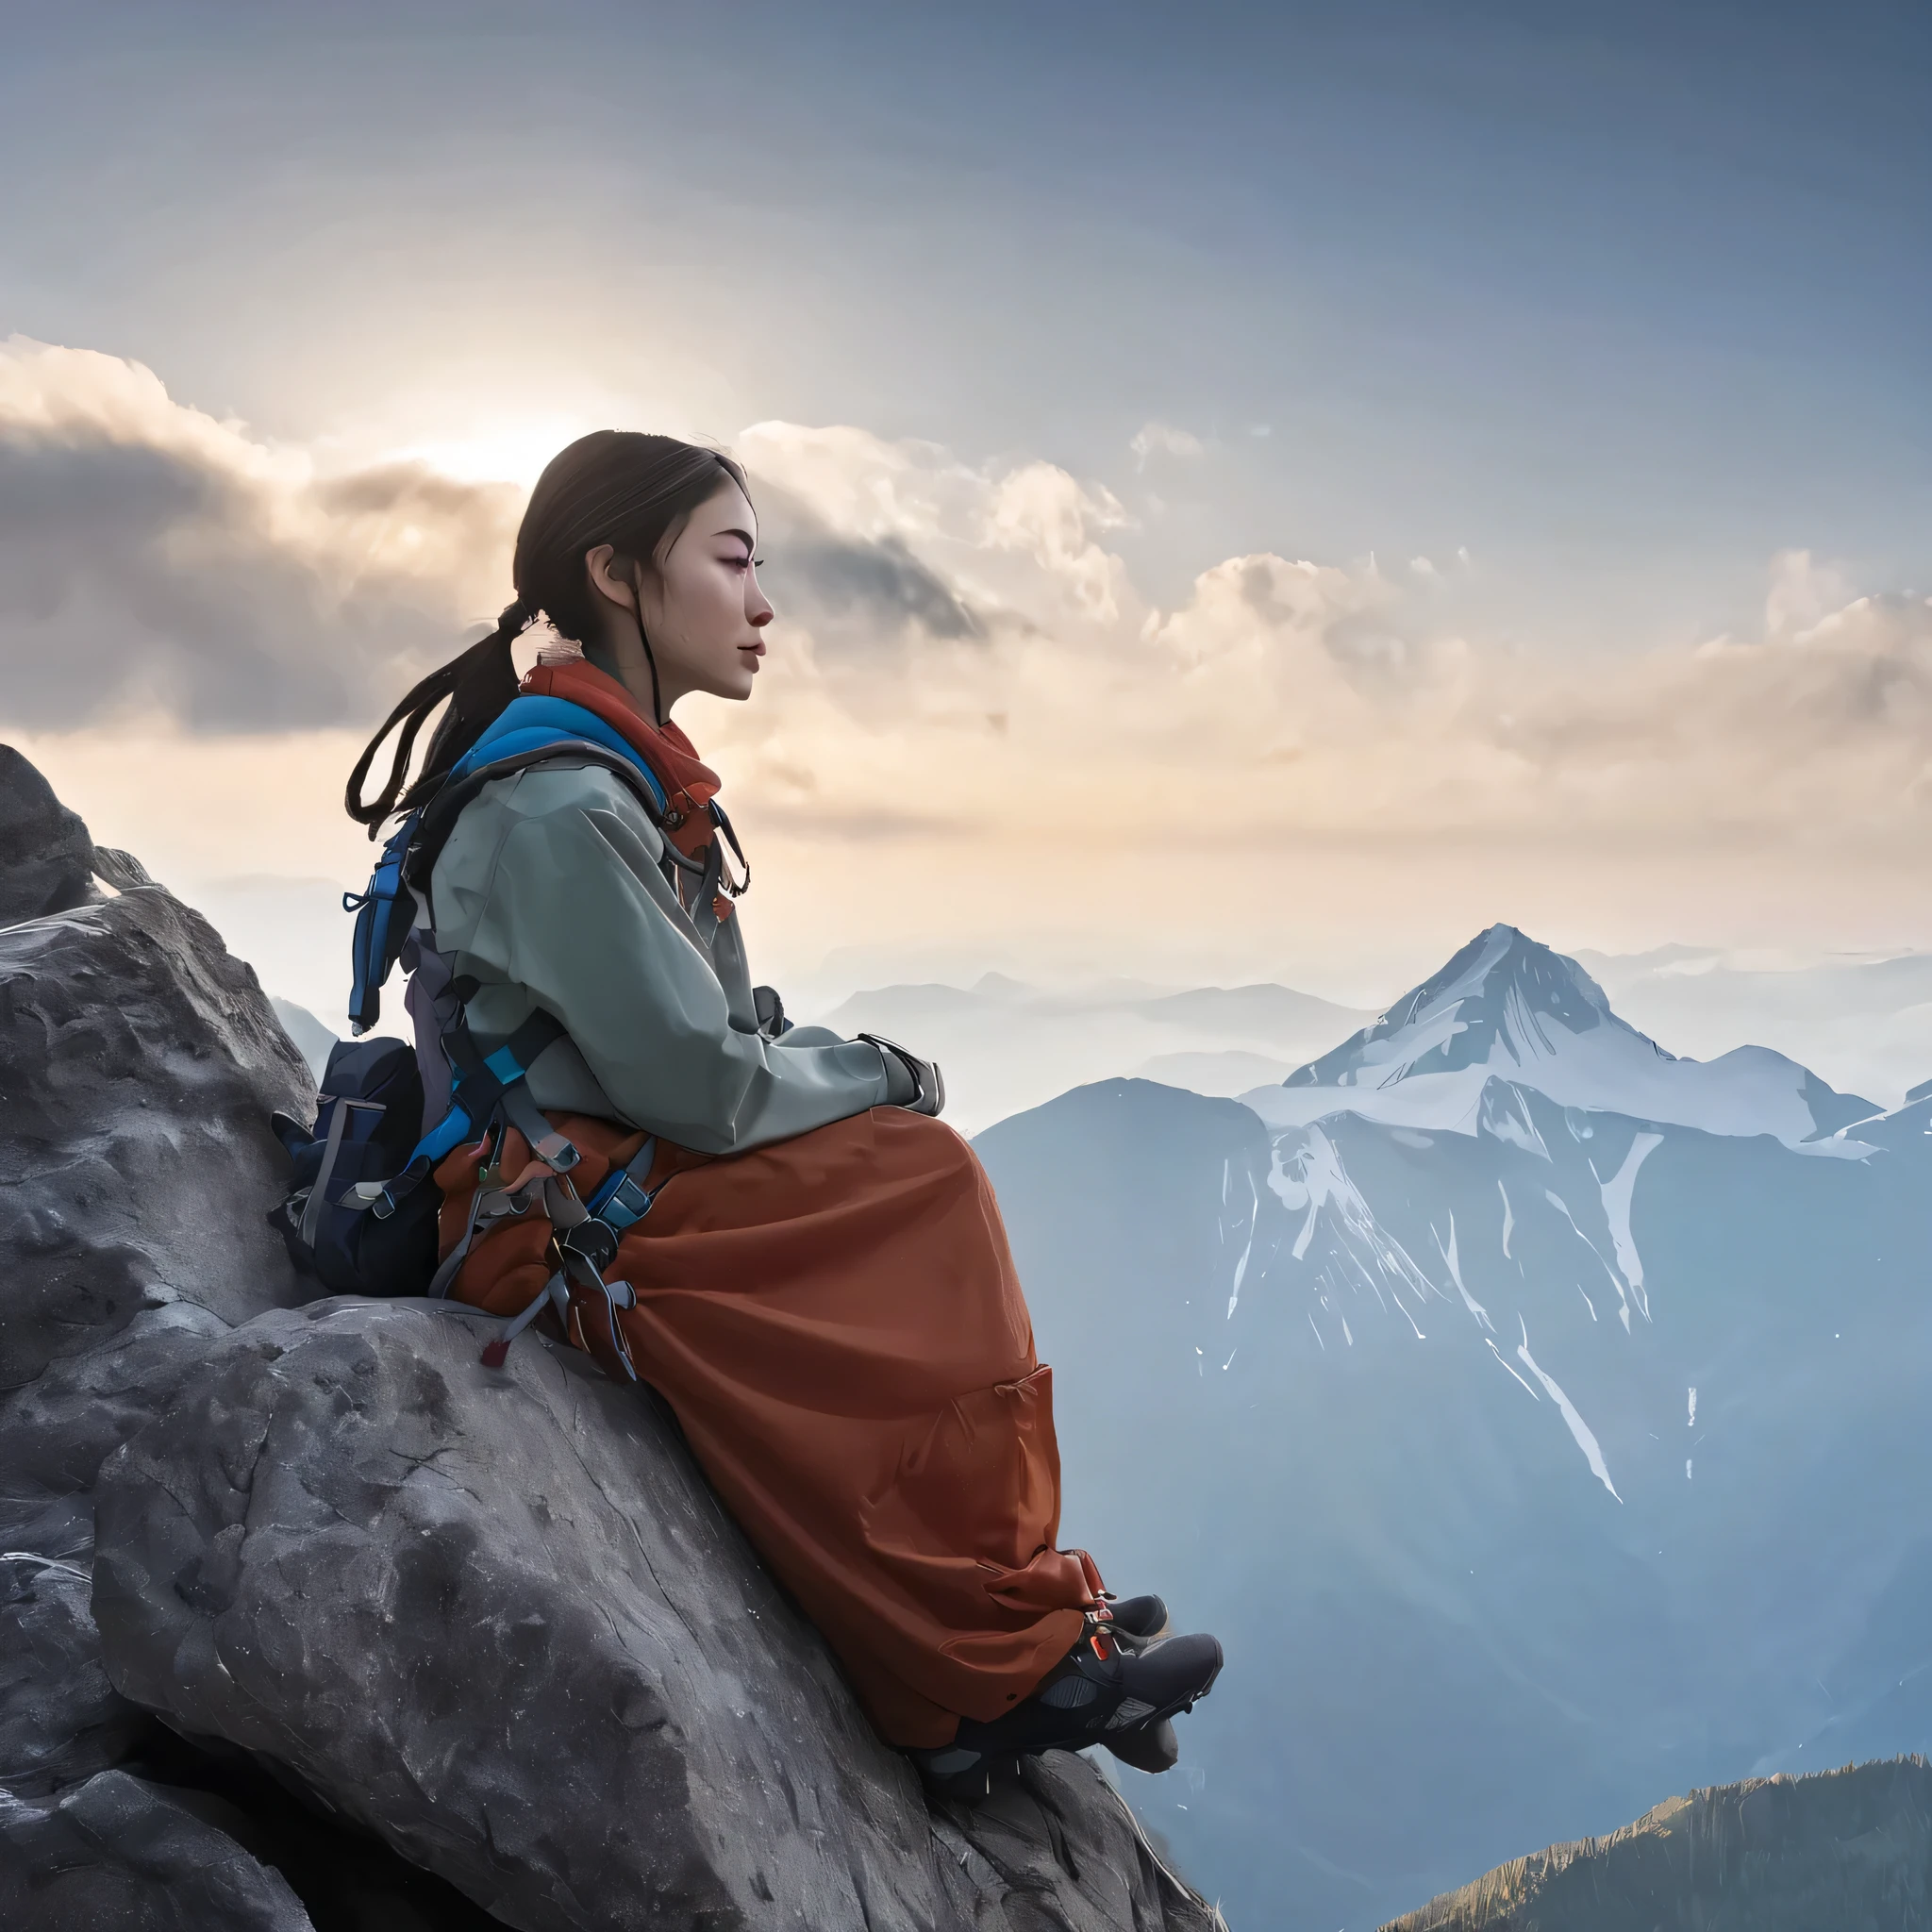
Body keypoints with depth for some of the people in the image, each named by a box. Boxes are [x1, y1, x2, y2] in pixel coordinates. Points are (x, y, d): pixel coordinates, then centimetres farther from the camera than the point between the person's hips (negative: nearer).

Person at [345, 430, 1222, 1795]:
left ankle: (1015, 1618, -4)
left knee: (925, 1191, -2)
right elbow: (701, 1083, -21)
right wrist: (879, 1079, -5)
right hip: (554, 1215, -9)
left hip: (619, 1178, 9)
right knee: (927, 1186, -16)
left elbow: (726, 1029, 14)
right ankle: (993, 1666, -10)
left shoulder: (628, 787, 14)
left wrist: (859, 1073, -4)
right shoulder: (561, 809, -19)